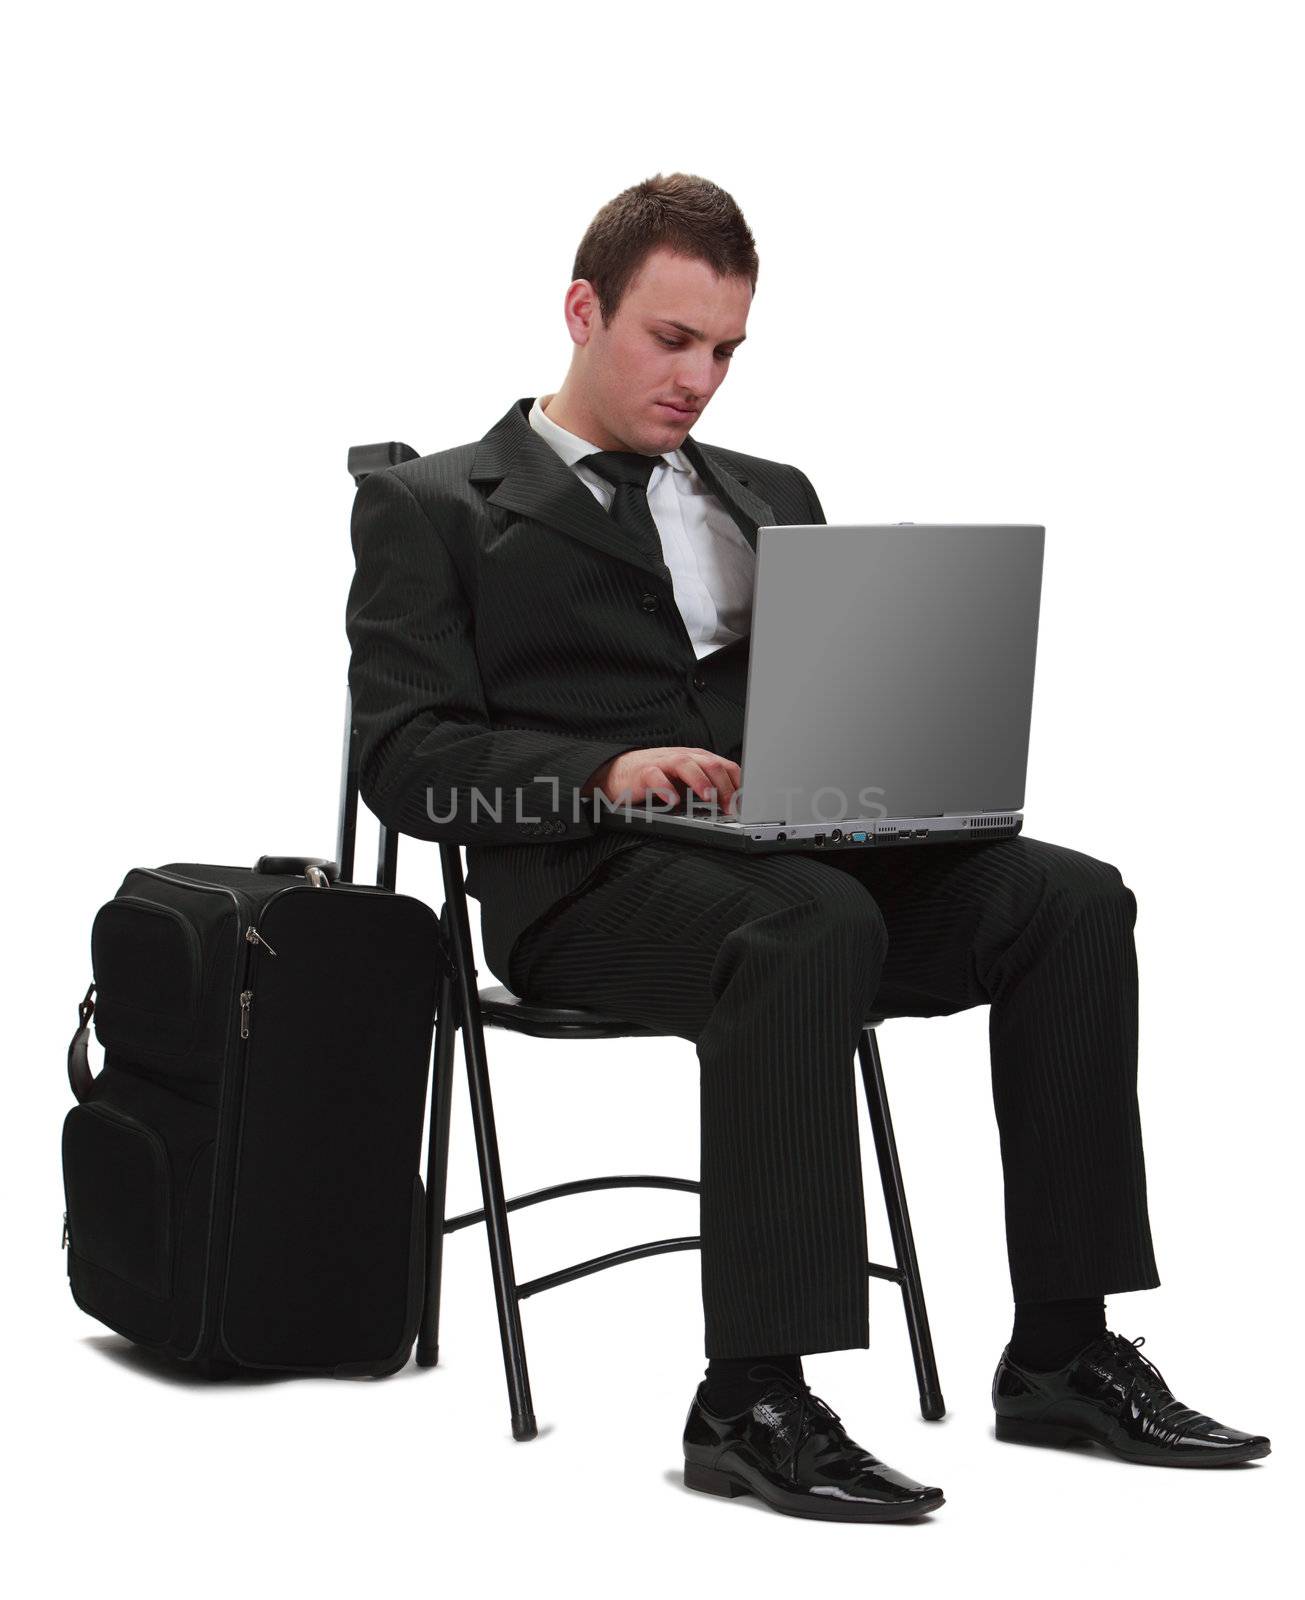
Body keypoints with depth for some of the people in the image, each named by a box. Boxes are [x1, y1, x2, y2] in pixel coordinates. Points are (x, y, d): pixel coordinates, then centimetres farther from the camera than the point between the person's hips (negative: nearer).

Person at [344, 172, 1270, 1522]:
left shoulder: (768, 498, 29)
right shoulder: (433, 510, 10)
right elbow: (407, 758, -2)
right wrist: (606, 771, -19)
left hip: (802, 844, 6)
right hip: (587, 879, -6)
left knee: (1068, 897, -20)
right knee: (815, 924, -37)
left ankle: (1060, 1354, -16)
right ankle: (751, 1402, -34)